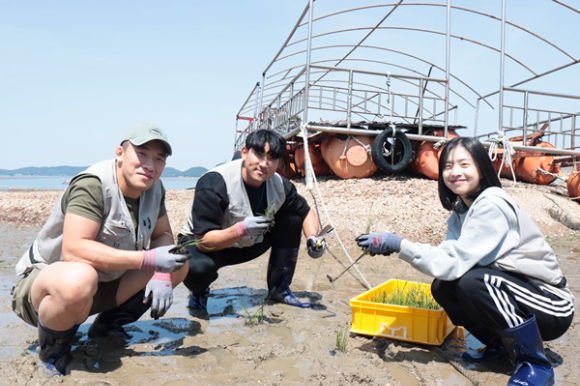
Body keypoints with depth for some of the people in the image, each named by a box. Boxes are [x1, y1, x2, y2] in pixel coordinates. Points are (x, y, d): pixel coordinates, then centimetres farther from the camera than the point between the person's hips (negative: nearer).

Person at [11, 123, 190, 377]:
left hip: (104, 284, 7)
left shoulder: (153, 188, -4)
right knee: (78, 279, -42)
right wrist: (148, 259, -37)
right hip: (43, 284, -7)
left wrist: (162, 276, -17)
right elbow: (73, 249, -35)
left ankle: (107, 324, 9)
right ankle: (52, 347, -7)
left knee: (179, 263, -6)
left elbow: (163, 235, 4)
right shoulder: (93, 184, -26)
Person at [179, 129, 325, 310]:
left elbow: (306, 212, 5)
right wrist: (241, 229, -49)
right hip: (206, 246, -5)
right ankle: (199, 293, 1)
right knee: (198, 267, -40)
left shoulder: (280, 185, -12)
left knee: (292, 220, -7)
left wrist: (313, 238, -15)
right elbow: (204, 241, -33)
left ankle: (279, 289, 6)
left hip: (248, 244, 6)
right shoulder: (214, 183, -31)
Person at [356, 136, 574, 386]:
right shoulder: (461, 209, 4)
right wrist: (392, 246, -19)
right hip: (508, 293, 8)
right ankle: (500, 345, 13)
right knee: (442, 287, -11)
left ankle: (536, 365, -10)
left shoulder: (493, 206, -23)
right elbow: (449, 255, -9)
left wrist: (399, 244, -29)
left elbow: (456, 262, -29)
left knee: (472, 280, -31)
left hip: (551, 305, -7)